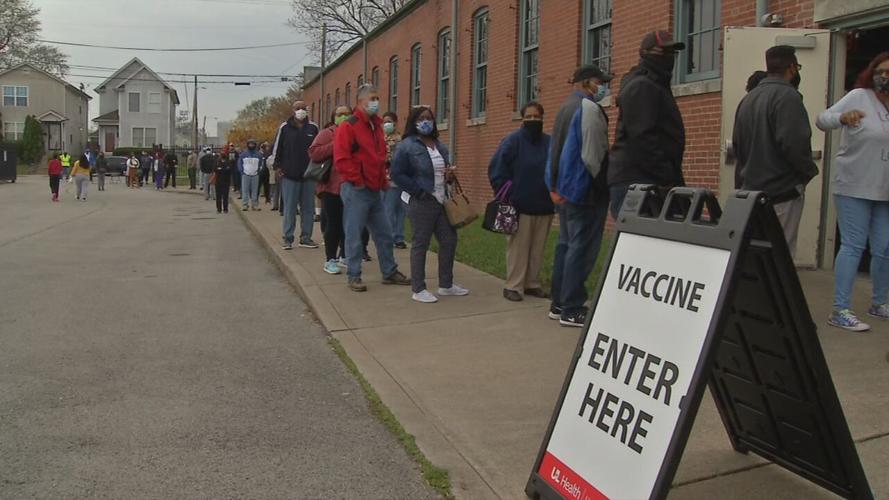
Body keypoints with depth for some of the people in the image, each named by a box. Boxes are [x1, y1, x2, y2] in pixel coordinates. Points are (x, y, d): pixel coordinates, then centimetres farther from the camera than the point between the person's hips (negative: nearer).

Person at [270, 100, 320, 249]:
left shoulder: (313, 128, 7)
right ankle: (288, 238, 6)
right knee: (289, 208, 1)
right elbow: (276, 148, 4)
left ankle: (306, 238, 13)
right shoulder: (285, 128, 2)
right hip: (289, 175, -2)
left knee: (308, 208, 5)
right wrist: (278, 166, -2)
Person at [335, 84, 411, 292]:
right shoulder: (348, 126, -9)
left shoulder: (376, 126, 16)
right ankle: (354, 276, 7)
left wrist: (383, 180, 15)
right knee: (354, 234, -1)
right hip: (356, 190, -8)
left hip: (375, 190, 8)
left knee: (384, 233, 12)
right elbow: (341, 160, -17)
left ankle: (389, 272, 23)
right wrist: (357, 181, -16)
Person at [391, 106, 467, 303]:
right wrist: (419, 191, -16)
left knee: (449, 240, 10)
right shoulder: (407, 145, -9)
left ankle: (446, 284, 24)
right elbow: (397, 174, -13)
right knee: (420, 244, -2)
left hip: (441, 201, 8)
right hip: (421, 202, -8)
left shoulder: (440, 146, 15)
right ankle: (418, 289, 7)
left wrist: (450, 173, 2)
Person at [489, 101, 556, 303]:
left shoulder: (550, 143, 6)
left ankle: (532, 283, 20)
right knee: (518, 247, -1)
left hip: (544, 207, 4)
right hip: (519, 206, -4)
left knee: (538, 248, 9)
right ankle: (513, 286, 6)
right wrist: (506, 196, -10)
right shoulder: (513, 140, -4)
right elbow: (496, 169, -7)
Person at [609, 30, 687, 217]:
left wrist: (675, 180, 19)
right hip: (635, 182, -10)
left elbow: (664, 137, 27)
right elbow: (643, 139, -18)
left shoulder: (656, 86, 25)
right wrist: (667, 179, -19)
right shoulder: (641, 87, -7)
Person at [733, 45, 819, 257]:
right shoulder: (787, 96, -13)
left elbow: (736, 143, 16)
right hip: (783, 191, -8)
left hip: (751, 187, 8)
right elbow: (793, 143, -22)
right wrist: (809, 171, -7)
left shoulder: (748, 98, 12)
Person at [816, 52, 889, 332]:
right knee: (852, 246, -7)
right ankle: (840, 310, -4)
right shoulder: (859, 97, -4)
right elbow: (822, 120, -12)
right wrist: (843, 117, -32)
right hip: (854, 188, -5)